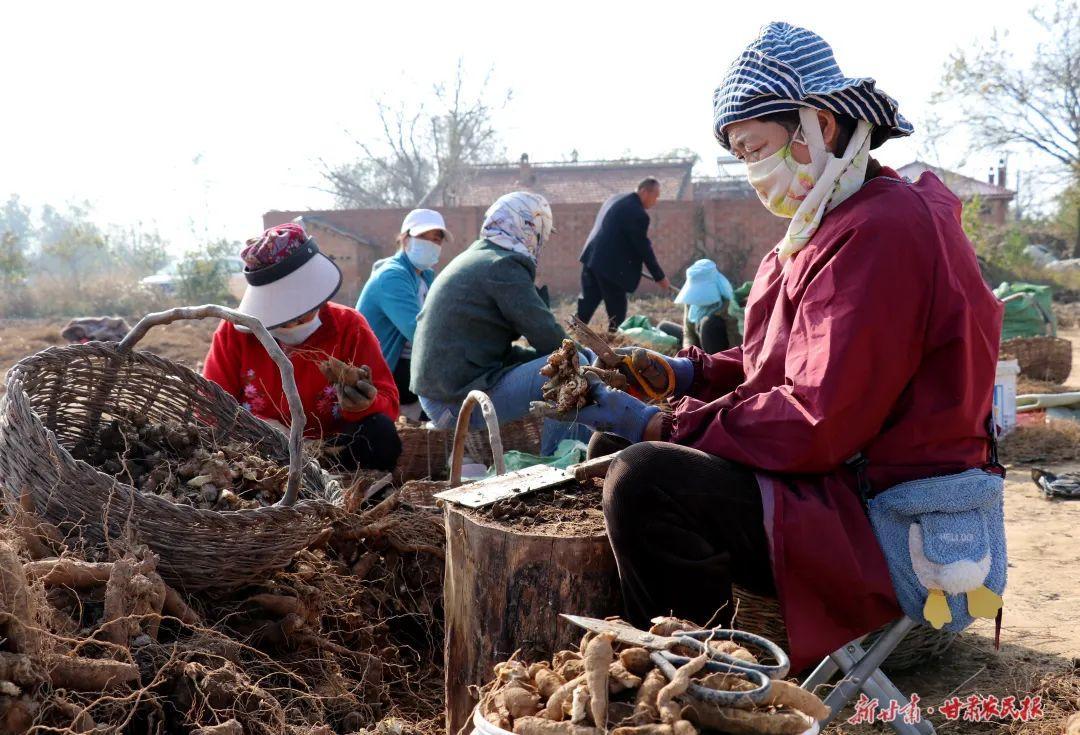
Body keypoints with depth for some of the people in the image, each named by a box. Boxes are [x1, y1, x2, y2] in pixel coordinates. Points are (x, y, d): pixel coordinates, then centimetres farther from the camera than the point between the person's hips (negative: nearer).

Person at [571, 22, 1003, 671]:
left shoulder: (880, 233, -21)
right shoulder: (837, 224, 13)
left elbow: (818, 425, -25)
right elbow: (783, 362, 18)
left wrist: (668, 428, -18)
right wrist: (688, 374, 2)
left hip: (888, 531, -11)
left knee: (643, 481, -27)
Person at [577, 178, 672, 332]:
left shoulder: (615, 200, 15)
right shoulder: (637, 213, -14)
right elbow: (643, 247, -11)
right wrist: (660, 277, -3)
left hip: (592, 259, 9)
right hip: (610, 266, -9)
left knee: (587, 305, 12)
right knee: (617, 310, 2)